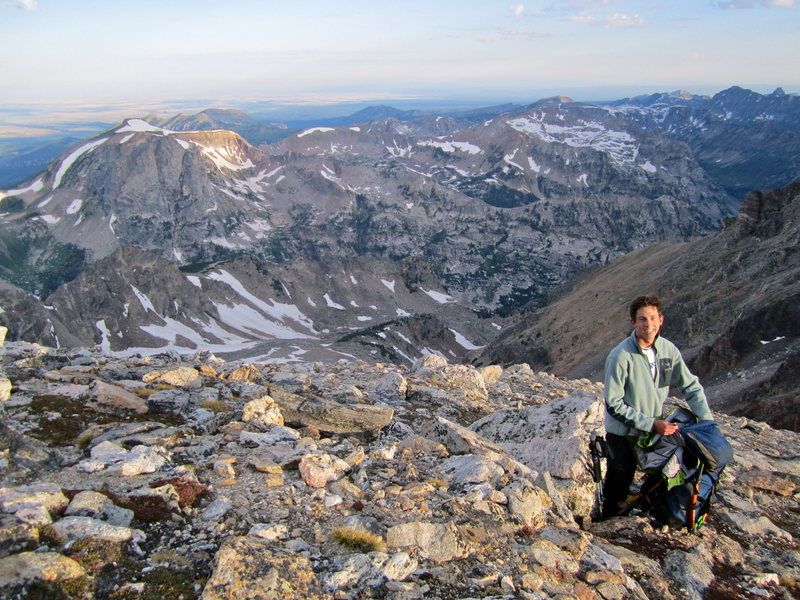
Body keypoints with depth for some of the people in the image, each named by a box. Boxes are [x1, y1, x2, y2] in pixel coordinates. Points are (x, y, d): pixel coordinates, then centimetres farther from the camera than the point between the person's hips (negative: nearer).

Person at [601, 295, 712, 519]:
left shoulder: (668, 349, -7)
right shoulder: (621, 356, -24)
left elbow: (691, 386, 3)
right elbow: (614, 405, -21)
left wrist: (707, 420, -9)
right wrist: (651, 423, -23)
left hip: (656, 430, 5)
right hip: (623, 433, -5)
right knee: (618, 488, 9)